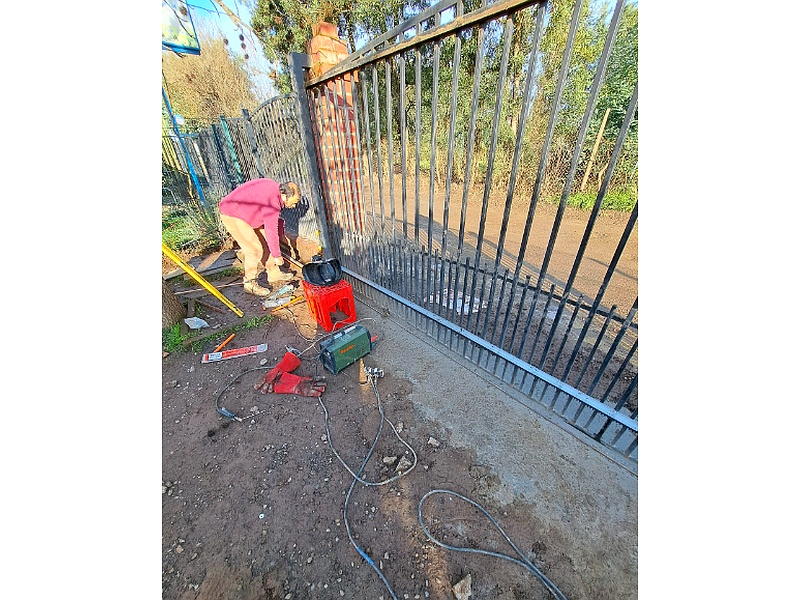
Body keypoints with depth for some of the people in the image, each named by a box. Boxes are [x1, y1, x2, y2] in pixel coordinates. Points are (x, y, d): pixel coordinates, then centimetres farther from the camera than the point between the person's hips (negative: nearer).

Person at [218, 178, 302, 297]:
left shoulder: (275, 188, -1)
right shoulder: (272, 202, -31)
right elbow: (271, 231, -26)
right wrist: (277, 255, -18)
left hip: (245, 212, 10)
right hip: (231, 216, -10)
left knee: (265, 242, 10)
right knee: (255, 249, -12)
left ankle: (274, 274, 21)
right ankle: (250, 284, 2)